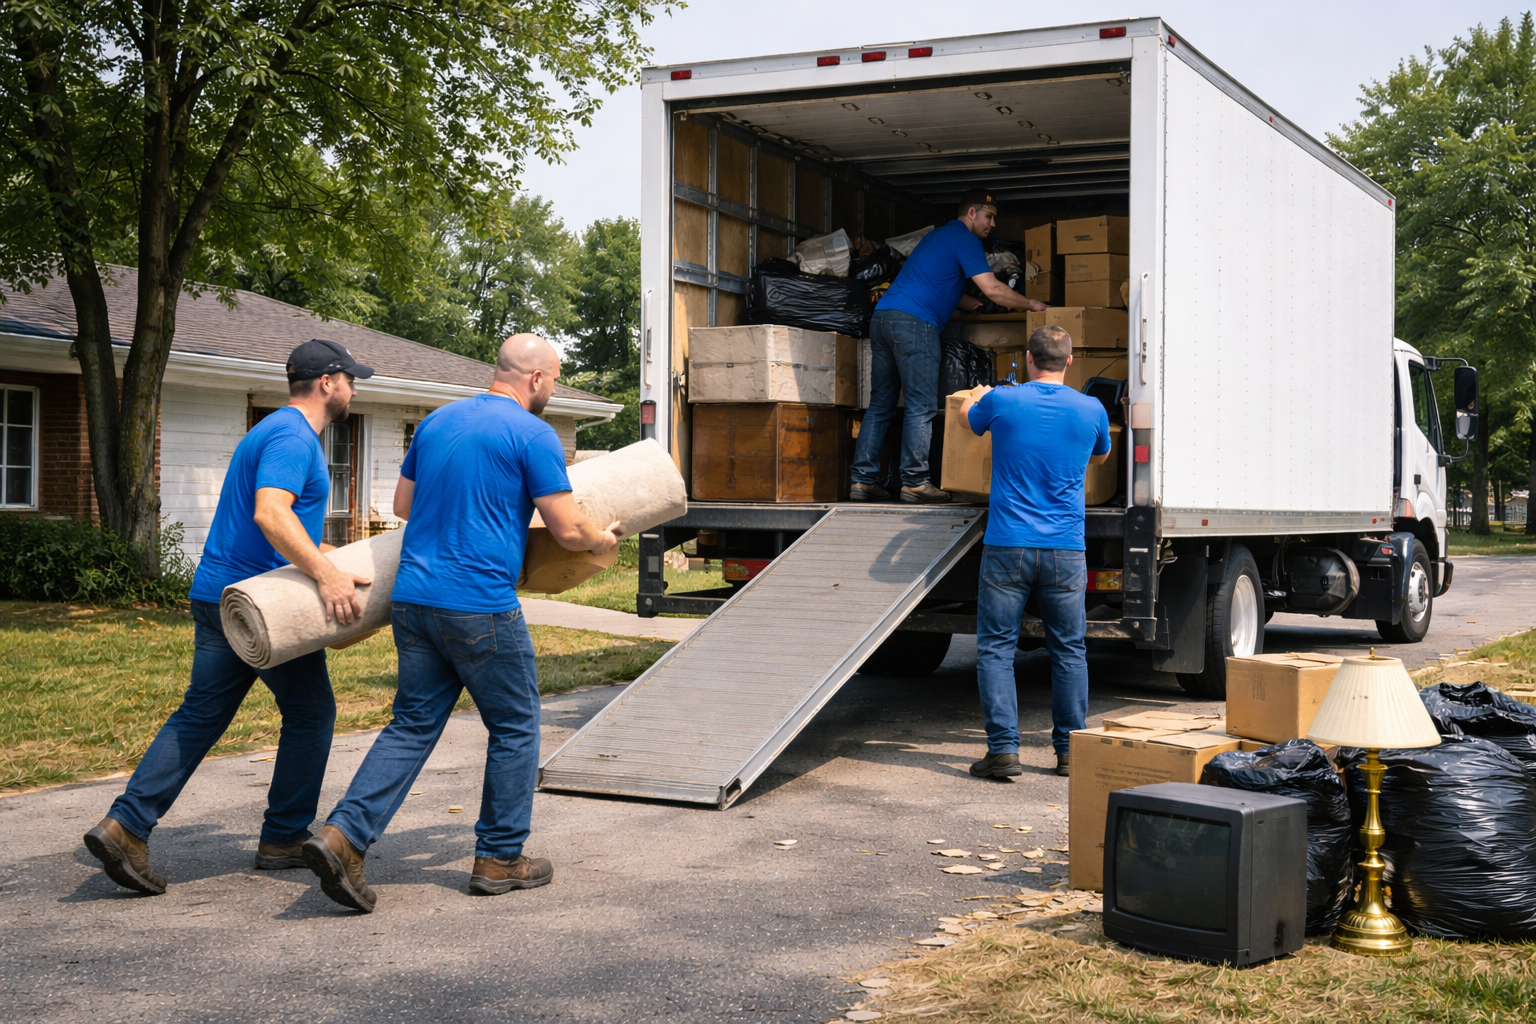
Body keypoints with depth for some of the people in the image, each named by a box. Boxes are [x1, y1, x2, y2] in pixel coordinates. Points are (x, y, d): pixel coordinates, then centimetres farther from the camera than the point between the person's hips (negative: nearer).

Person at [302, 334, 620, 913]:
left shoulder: (435, 423, 13)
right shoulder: (533, 435, -7)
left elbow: (402, 505, 22)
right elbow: (567, 531, -7)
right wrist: (603, 541, 14)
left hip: (412, 598, 6)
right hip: (480, 606, -6)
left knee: (413, 724, 11)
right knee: (515, 727, 10)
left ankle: (344, 835, -3)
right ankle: (499, 859, 17)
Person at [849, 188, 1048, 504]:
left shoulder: (940, 235, 29)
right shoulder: (964, 239, -2)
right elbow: (992, 289, -8)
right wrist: (1031, 305, 3)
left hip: (883, 317, 9)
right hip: (914, 322, -9)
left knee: (880, 405, 8)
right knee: (921, 406, -6)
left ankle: (862, 481, 6)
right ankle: (915, 483, -7)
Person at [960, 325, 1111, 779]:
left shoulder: (1000, 401, -2)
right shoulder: (1091, 410, 2)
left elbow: (967, 414, 22)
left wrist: (979, 394, 45)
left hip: (1008, 546, -2)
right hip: (1065, 552, 2)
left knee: (996, 647, 3)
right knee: (1069, 649, 10)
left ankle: (1004, 748, -3)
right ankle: (1070, 750, 14)